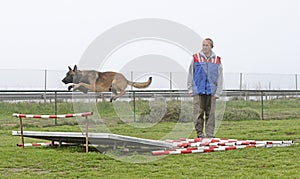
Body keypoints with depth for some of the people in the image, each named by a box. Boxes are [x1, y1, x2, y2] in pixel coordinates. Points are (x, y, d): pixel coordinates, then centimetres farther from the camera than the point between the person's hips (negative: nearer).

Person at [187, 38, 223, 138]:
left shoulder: (217, 60, 7)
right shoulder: (196, 58, 6)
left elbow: (220, 78, 9)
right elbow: (190, 75, 9)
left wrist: (218, 92, 2)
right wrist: (190, 89, 3)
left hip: (211, 91, 1)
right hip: (198, 91, -1)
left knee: (210, 114, 1)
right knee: (198, 113, -3)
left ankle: (210, 134, 5)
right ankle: (200, 133, 5)